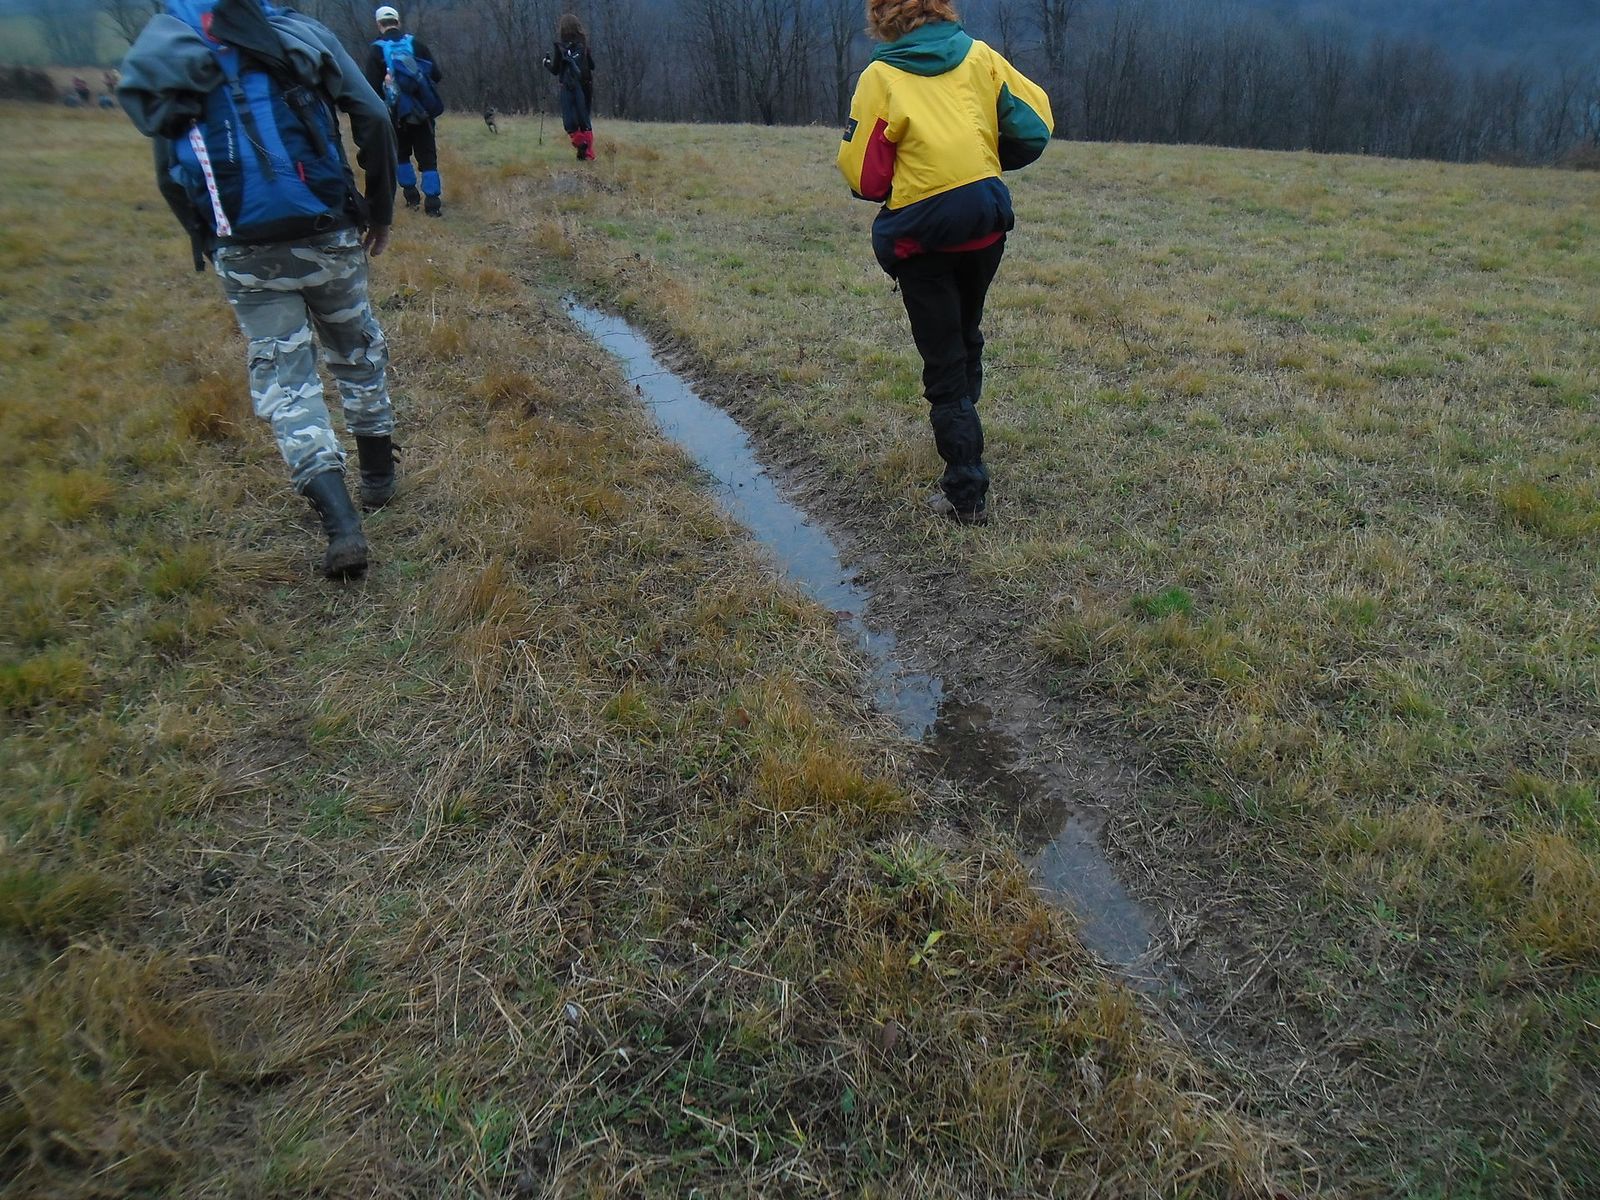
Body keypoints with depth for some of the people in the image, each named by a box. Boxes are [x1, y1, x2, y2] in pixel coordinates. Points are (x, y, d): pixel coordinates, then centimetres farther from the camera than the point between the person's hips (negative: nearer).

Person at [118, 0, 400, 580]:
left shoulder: (152, 59, 7)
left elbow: (170, 178, 6)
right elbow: (374, 119, -2)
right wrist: (380, 209, 8)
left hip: (247, 257, 0)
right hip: (329, 239, 0)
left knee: (284, 380, 4)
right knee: (357, 352, 22)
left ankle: (341, 524, -11)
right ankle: (378, 475, 34)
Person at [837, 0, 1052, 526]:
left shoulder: (881, 76, -7)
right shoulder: (980, 56, 2)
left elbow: (864, 177, -9)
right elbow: (1034, 126, 1)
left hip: (923, 233, -4)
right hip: (987, 222, 4)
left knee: (944, 364, 3)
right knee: (966, 338, 25)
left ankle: (966, 495, 3)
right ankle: (962, 445, 37)